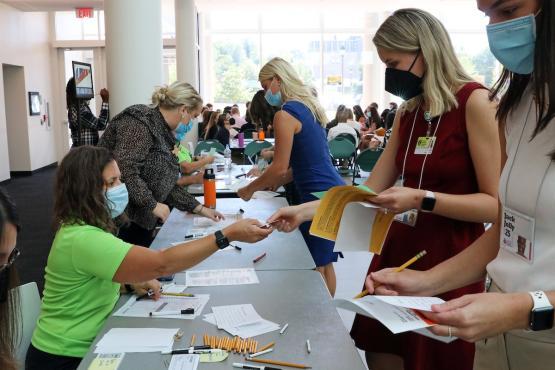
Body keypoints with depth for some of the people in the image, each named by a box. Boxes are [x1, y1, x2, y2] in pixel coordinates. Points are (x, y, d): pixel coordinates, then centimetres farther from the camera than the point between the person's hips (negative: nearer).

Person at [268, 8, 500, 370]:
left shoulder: (474, 102, -12)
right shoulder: (408, 112, 10)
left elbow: (496, 204, -14)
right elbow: (371, 190, 9)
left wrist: (423, 199, -25)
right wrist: (305, 211, 2)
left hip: (451, 259, -6)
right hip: (400, 250, 7)